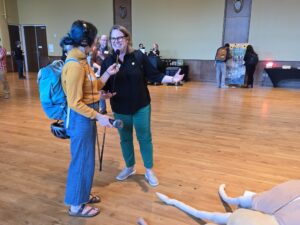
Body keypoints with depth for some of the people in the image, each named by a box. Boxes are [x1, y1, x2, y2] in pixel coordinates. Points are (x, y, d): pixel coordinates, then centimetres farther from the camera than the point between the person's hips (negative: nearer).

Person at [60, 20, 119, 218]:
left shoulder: (81, 60, 8)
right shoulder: (74, 65, -22)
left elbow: (93, 89, 11)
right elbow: (75, 103, -23)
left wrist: (108, 74, 6)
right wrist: (99, 117, -21)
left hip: (88, 116, 10)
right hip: (80, 119, -10)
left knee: (86, 159, 21)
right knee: (81, 161, 4)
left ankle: (83, 195, 39)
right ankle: (76, 205, 23)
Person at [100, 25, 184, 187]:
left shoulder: (139, 56, -8)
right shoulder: (107, 62, -3)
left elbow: (153, 75, -3)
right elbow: (103, 86, 0)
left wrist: (172, 79, -11)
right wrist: (105, 94, -21)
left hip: (141, 106, -2)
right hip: (120, 109, 2)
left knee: (145, 138, 8)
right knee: (125, 139, 16)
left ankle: (149, 170, 26)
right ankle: (129, 167, 38)